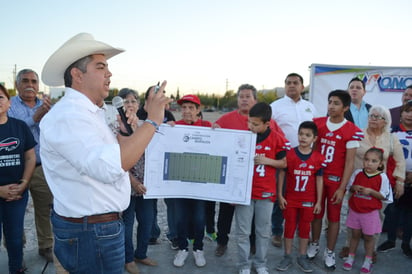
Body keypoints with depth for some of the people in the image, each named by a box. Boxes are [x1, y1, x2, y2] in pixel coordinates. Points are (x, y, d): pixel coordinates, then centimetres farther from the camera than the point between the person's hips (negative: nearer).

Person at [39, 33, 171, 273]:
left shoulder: (90, 113, 11)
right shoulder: (67, 115, -21)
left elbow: (110, 157, 13)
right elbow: (109, 167, -34)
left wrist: (125, 133, -2)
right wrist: (152, 120, -29)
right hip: (91, 233, -10)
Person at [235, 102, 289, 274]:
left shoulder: (277, 139, -5)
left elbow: (284, 163, 2)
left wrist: (266, 160, -14)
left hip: (266, 192, 0)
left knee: (263, 232, 13)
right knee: (243, 232, 7)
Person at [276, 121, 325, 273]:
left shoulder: (319, 158, -6)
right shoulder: (289, 154, -9)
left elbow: (319, 180, 0)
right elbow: (281, 174, -4)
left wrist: (318, 201, 0)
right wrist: (280, 195, -6)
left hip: (308, 200, 1)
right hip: (290, 199, -1)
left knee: (305, 228, 13)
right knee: (289, 227, 9)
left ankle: (302, 257, 28)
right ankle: (287, 257, 24)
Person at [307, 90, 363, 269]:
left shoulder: (352, 131, -11)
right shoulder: (317, 123, 0)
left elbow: (349, 162, -9)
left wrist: (342, 188, -11)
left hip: (336, 179, -2)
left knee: (334, 216, 9)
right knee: (316, 213, 13)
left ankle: (329, 252, 24)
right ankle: (314, 245, 33)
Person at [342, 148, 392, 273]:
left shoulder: (382, 177, -13)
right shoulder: (357, 173, -4)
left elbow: (385, 196, -9)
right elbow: (349, 187, 8)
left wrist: (370, 191, -22)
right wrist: (354, 188, -14)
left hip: (370, 213, -2)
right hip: (355, 210, 2)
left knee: (368, 236, 13)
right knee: (355, 234, 16)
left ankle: (368, 261, 30)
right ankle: (351, 257, 30)